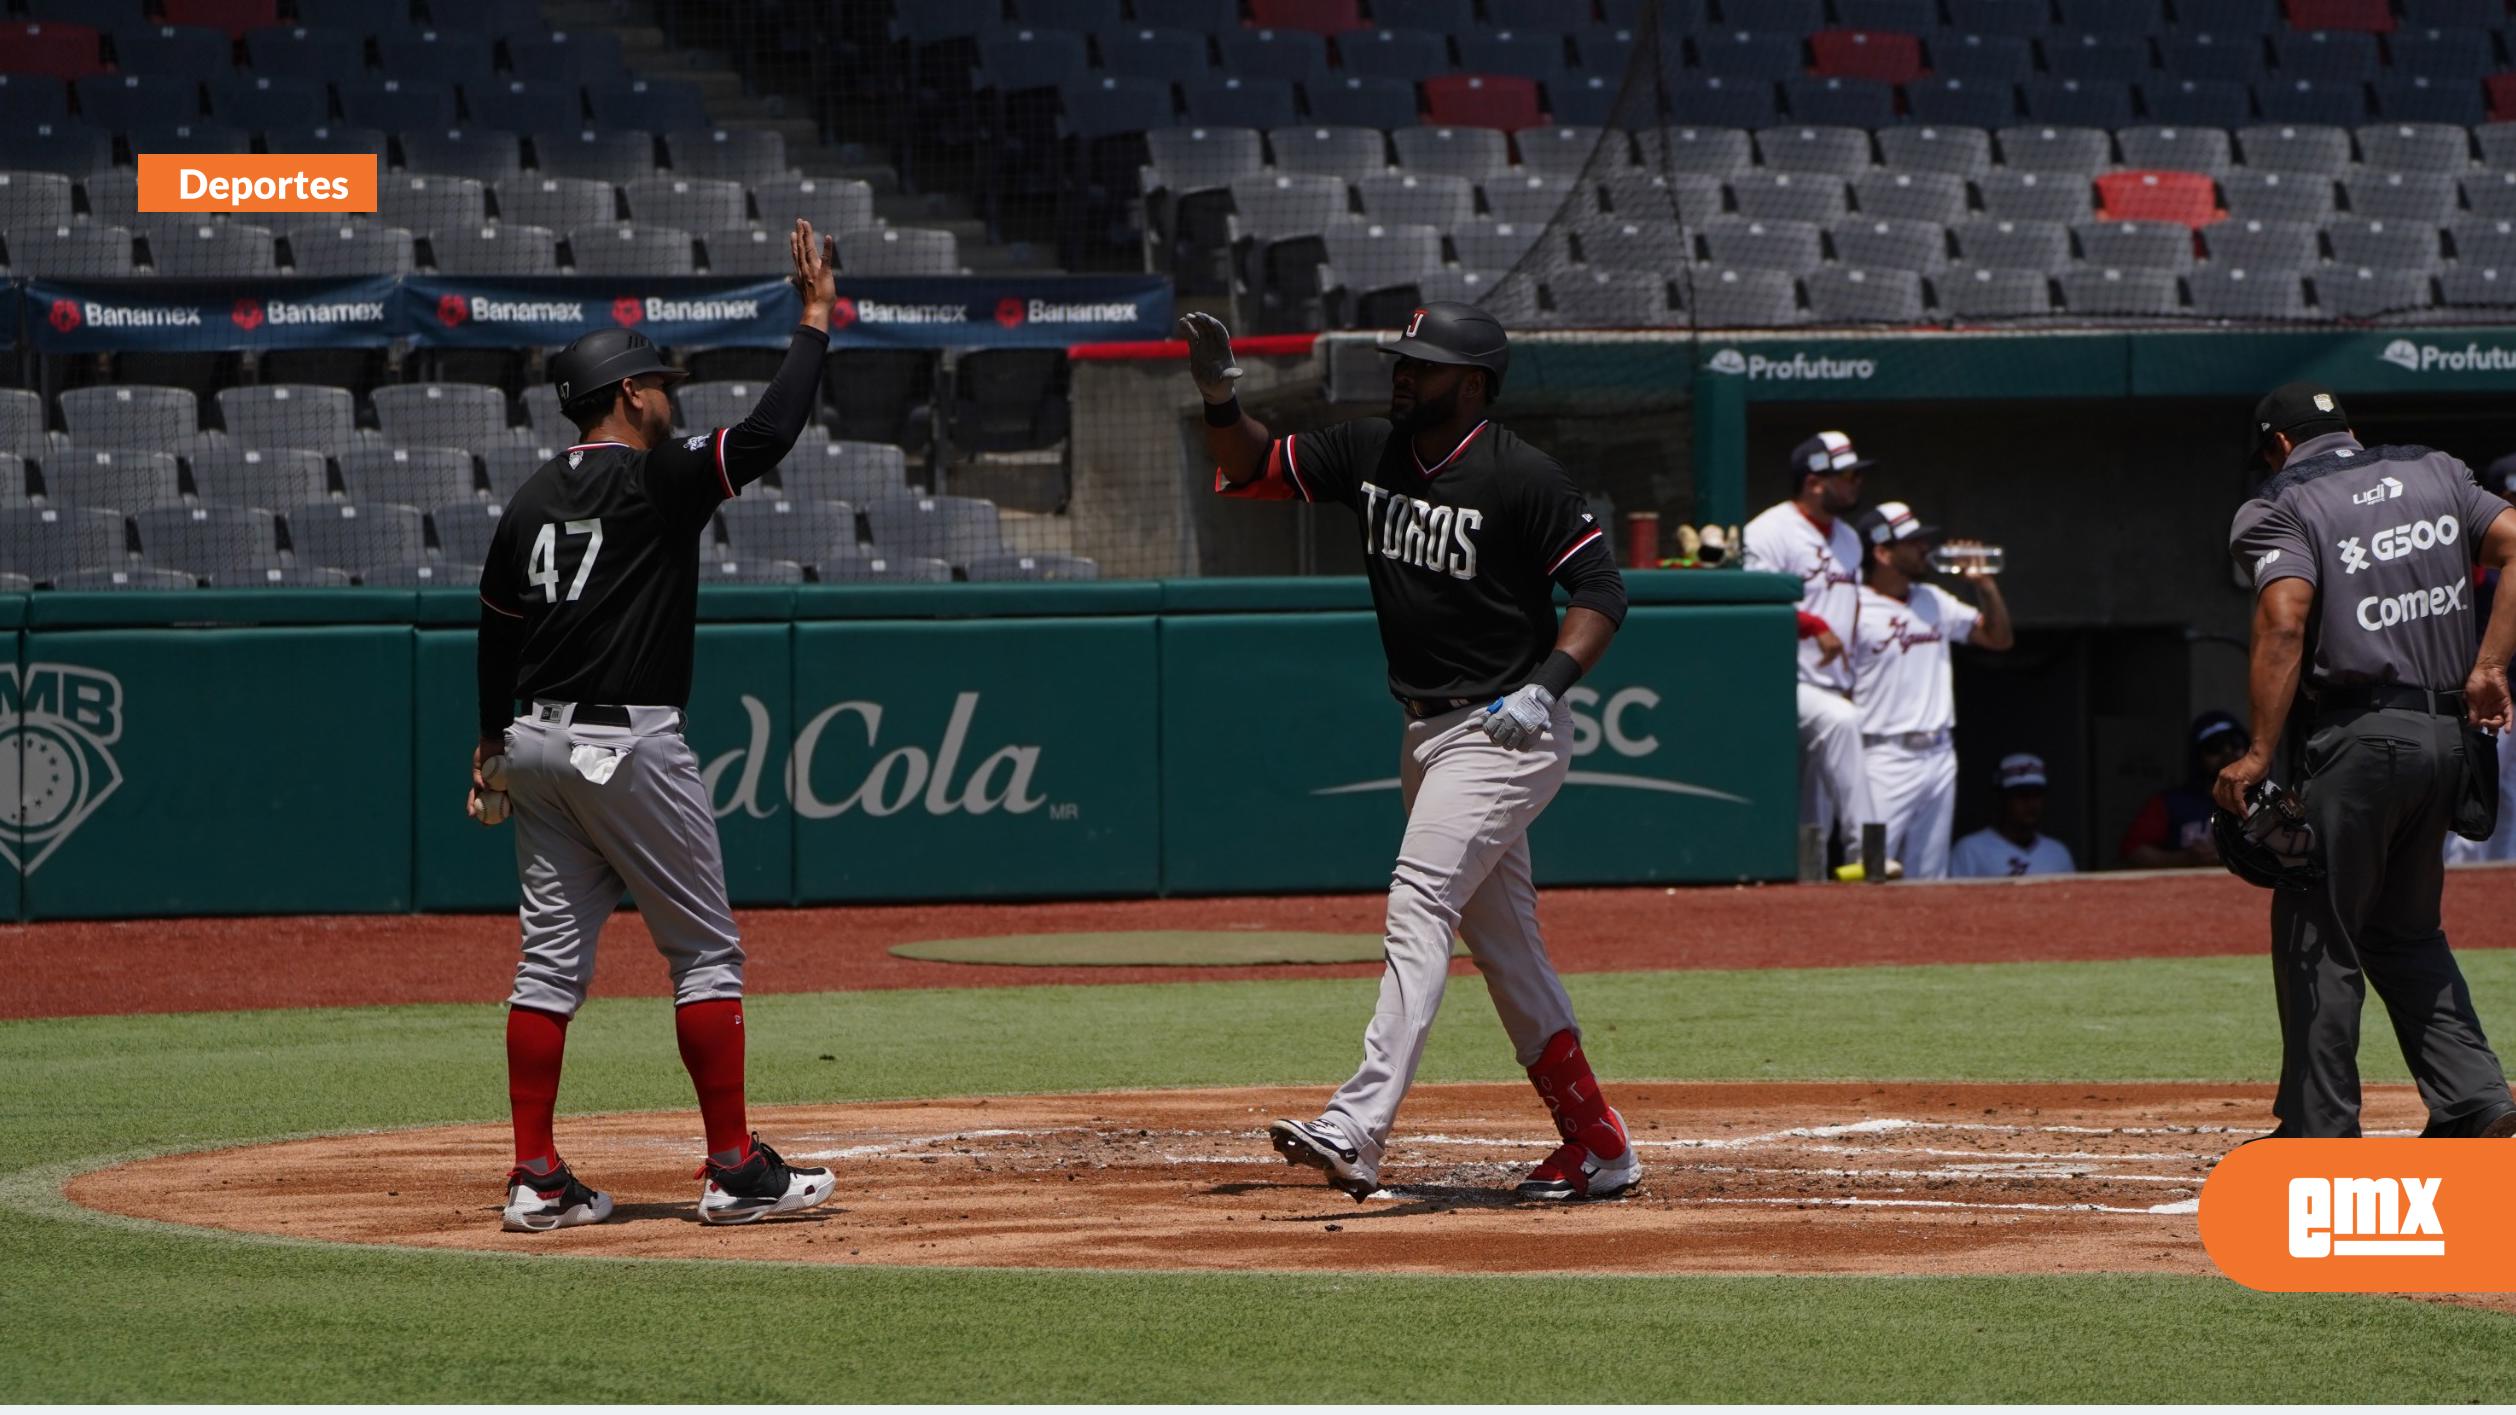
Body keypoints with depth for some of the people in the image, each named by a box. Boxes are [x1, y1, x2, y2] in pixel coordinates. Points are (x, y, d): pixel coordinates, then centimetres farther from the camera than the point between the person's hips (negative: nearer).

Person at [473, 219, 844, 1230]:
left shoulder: (532, 500, 12)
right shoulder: (657, 480, -9)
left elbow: (496, 628, 20)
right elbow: (768, 432, -17)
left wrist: (492, 744, 32)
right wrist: (816, 319, -7)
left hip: (538, 742, 7)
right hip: (628, 746, -7)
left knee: (551, 957, 7)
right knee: (706, 951, 0)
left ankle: (537, 1180, 3)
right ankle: (735, 1172, 0)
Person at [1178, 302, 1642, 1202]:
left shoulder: (1521, 477, -14)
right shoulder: (1371, 453, 6)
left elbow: (1601, 590, -13)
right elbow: (1254, 471, 12)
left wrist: (1547, 685, -26)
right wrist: (1220, 400, -7)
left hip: (1504, 732, -9)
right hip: (1427, 731, 9)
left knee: (1419, 905, -21)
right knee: (1500, 938, 11)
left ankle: (1356, 1132, -31)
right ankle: (1597, 1146, 19)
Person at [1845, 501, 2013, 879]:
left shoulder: (1934, 602, 14)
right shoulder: (1856, 610, -9)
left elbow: (1999, 638, 22)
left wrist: (1985, 585, 7)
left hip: (1940, 758, 7)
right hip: (1886, 759, -7)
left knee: (1930, 875, 9)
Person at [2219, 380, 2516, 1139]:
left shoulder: (2281, 506, -3)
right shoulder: (2435, 474, 16)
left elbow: (2285, 621, -18)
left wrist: (2259, 755, -19)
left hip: (2355, 738, -6)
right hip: (2445, 733, 6)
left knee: (2316, 936, 2)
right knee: (2404, 929, 20)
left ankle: (2319, 1131, 2)